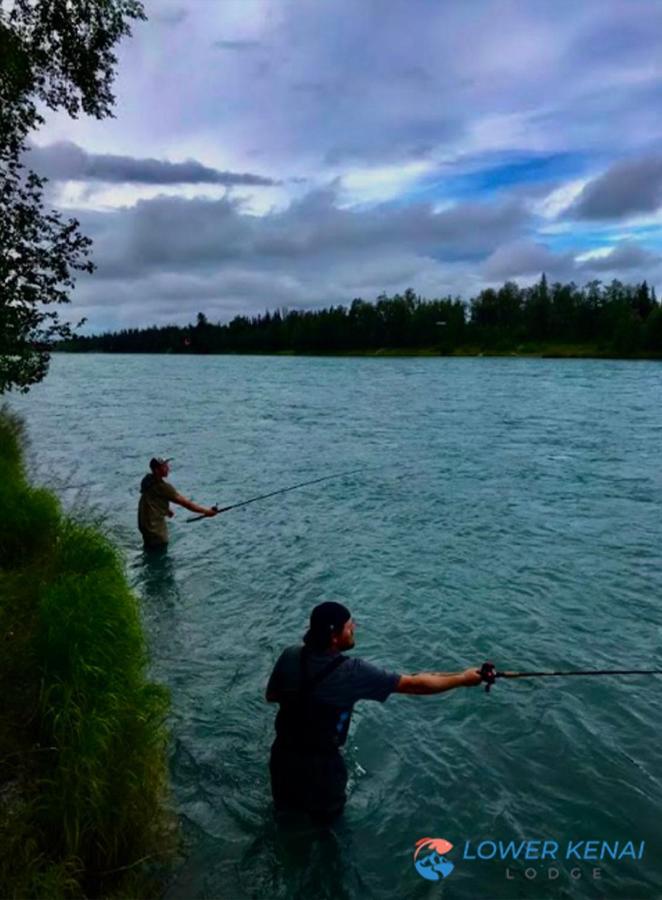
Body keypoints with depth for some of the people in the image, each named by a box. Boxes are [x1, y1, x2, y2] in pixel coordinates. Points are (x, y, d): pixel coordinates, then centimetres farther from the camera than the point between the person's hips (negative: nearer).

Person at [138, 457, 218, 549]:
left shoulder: (148, 480, 2)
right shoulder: (162, 486, -24)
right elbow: (185, 503, -22)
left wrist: (166, 510, 15)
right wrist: (206, 511, -17)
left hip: (146, 523, 10)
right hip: (154, 527, -9)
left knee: (150, 550, 23)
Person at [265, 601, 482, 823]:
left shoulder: (290, 656, -16)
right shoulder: (352, 672, -28)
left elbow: (271, 696, 2)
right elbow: (414, 684, -22)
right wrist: (463, 678, -12)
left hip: (283, 751, 4)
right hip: (320, 761, -4)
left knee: (284, 806, 34)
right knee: (327, 814, 28)